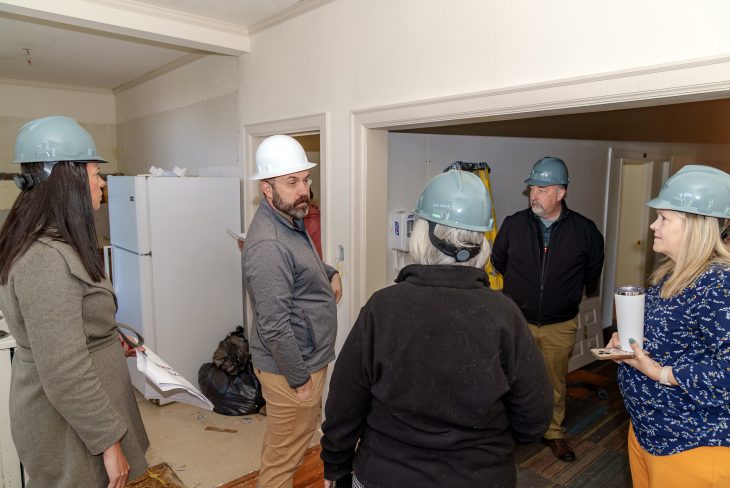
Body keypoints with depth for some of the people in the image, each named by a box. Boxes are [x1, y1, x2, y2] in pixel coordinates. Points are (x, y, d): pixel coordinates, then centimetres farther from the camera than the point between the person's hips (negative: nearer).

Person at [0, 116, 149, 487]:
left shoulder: (51, 242, 4)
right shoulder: (47, 260, -30)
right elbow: (65, 375, -30)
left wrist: (111, 337, 15)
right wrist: (109, 442, -22)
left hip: (81, 407, 9)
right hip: (72, 424, -9)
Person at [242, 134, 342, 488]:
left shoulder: (291, 220, 3)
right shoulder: (268, 244, -28)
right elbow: (275, 327, -27)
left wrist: (330, 273, 6)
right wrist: (299, 379, -18)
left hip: (307, 358, 9)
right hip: (291, 368, -9)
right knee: (284, 457, 11)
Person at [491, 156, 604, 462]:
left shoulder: (584, 230, -8)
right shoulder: (513, 224, -8)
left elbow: (592, 273, 10)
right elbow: (498, 262, 11)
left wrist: (567, 293, 13)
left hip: (560, 325, 0)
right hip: (517, 321, 0)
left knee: (555, 382, 17)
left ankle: (554, 433, 37)